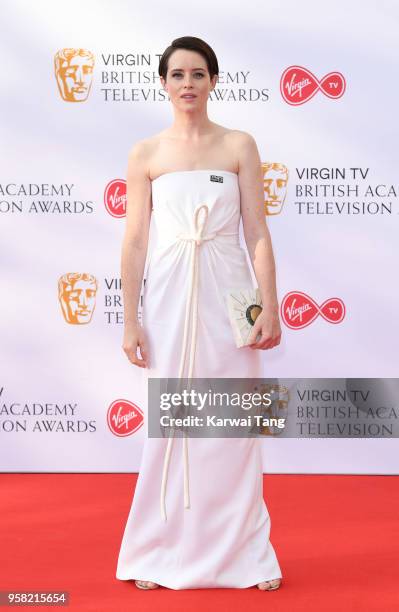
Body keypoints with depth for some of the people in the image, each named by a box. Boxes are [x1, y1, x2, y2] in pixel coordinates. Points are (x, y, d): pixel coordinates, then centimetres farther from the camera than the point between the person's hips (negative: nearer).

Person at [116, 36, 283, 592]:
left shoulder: (240, 146, 5)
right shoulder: (146, 154, 5)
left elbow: (258, 233, 2)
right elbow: (135, 241, 4)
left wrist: (270, 309, -5)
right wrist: (131, 321, 0)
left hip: (227, 295, 0)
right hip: (169, 296, 0)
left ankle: (243, 552, 16)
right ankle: (161, 555, 17)